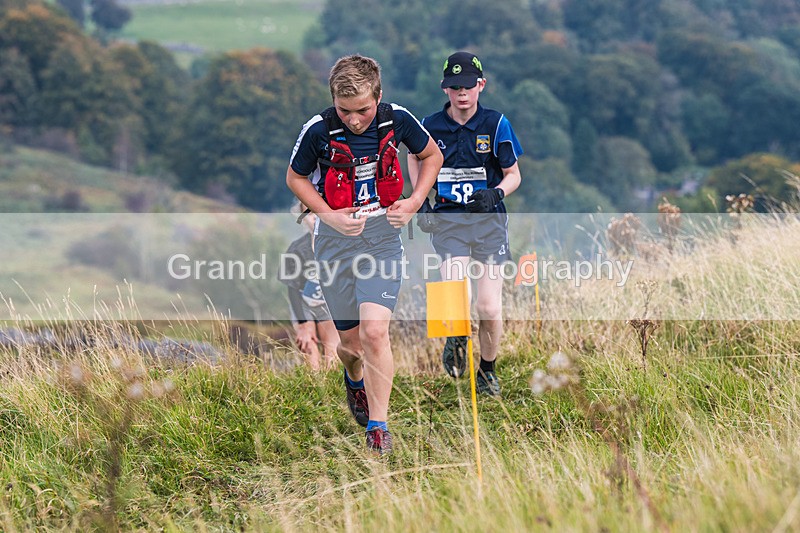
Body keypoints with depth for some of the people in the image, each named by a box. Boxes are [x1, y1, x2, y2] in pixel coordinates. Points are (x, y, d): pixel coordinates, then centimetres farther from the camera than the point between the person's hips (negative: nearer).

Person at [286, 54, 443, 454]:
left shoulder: (397, 120, -9)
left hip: (382, 235, 0)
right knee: (351, 342, 9)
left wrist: (414, 202, -3)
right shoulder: (318, 130, -13)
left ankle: (378, 424, -4)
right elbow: (295, 177, 3)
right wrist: (329, 215, -10)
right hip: (335, 239, 0)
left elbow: (432, 155, 10)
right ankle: (354, 379, 46)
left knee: (374, 331, -17)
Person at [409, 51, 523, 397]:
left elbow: (513, 175, 4)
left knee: (490, 309, -6)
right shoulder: (430, 126, -1)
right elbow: (414, 157, 21)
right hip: (447, 221, 0)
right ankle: (456, 340, 16)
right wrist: (421, 202, 10)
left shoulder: (496, 124, -5)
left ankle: (487, 371, 21)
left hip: (488, 219, 0)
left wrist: (495, 194, -18)